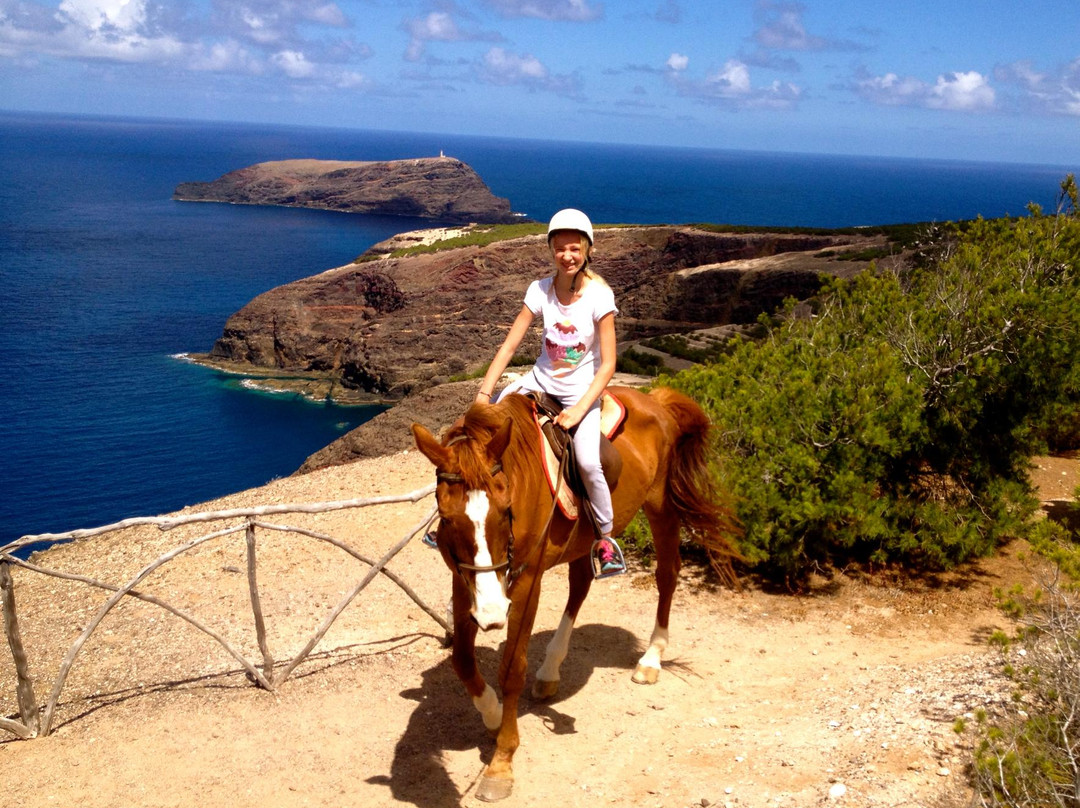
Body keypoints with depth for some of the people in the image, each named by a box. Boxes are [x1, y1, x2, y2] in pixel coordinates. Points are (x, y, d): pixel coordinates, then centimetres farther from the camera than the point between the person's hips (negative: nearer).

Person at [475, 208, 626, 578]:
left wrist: (578, 410, -23)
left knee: (588, 462, -26)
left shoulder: (600, 295, -17)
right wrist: (484, 392, -16)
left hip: (582, 391, -4)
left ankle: (605, 536, -1)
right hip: (540, 381, 4)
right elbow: (509, 345, -7)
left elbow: (608, 364, -16)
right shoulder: (540, 290, -7)